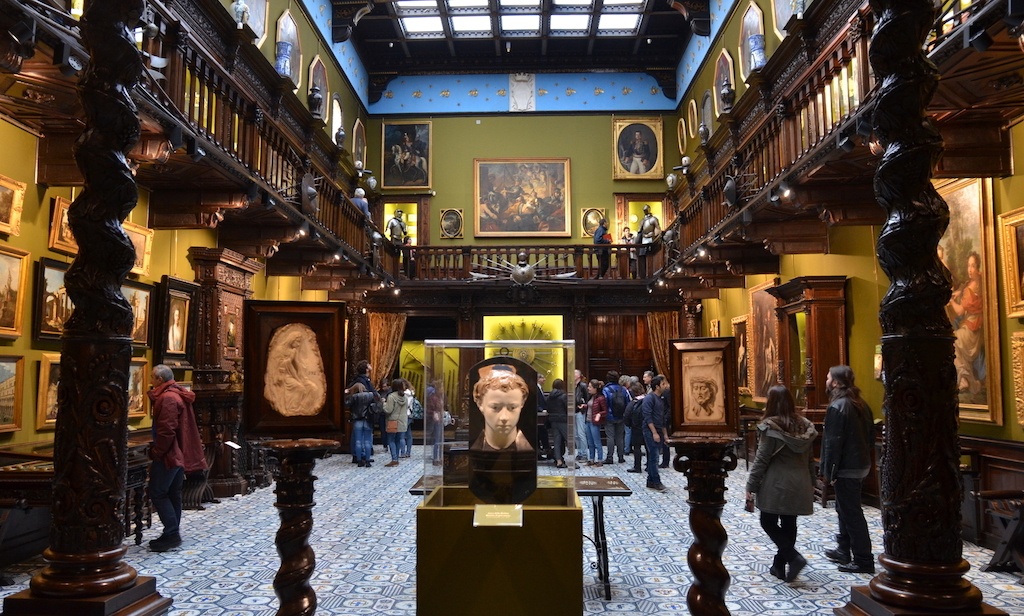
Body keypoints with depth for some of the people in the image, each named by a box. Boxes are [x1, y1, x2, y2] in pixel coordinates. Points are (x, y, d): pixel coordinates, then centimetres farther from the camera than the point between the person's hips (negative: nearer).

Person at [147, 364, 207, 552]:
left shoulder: (167, 398, -17)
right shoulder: (178, 395, 15)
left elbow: (166, 430, -24)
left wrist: (156, 452, -15)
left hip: (168, 454, -10)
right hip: (180, 454, 10)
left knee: (157, 493, -5)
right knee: (173, 494, 13)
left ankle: (171, 534, -6)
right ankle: (173, 534, 19)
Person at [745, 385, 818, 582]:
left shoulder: (770, 427, -13)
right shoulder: (804, 425, 6)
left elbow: (761, 460, -12)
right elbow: (810, 459, 13)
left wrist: (751, 485, -6)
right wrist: (810, 483, 22)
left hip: (777, 484, -6)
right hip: (799, 485, 6)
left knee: (768, 522, 6)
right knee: (789, 524, 12)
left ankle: (793, 557, -7)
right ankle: (779, 565, 19)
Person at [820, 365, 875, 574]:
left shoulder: (837, 406, -19)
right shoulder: (860, 404, 10)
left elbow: (833, 443, -20)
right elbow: (870, 434, 16)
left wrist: (827, 471, -15)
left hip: (846, 468, -10)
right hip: (861, 464, 10)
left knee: (851, 514, -2)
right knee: (845, 509, 20)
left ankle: (863, 560, 4)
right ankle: (843, 550, 30)